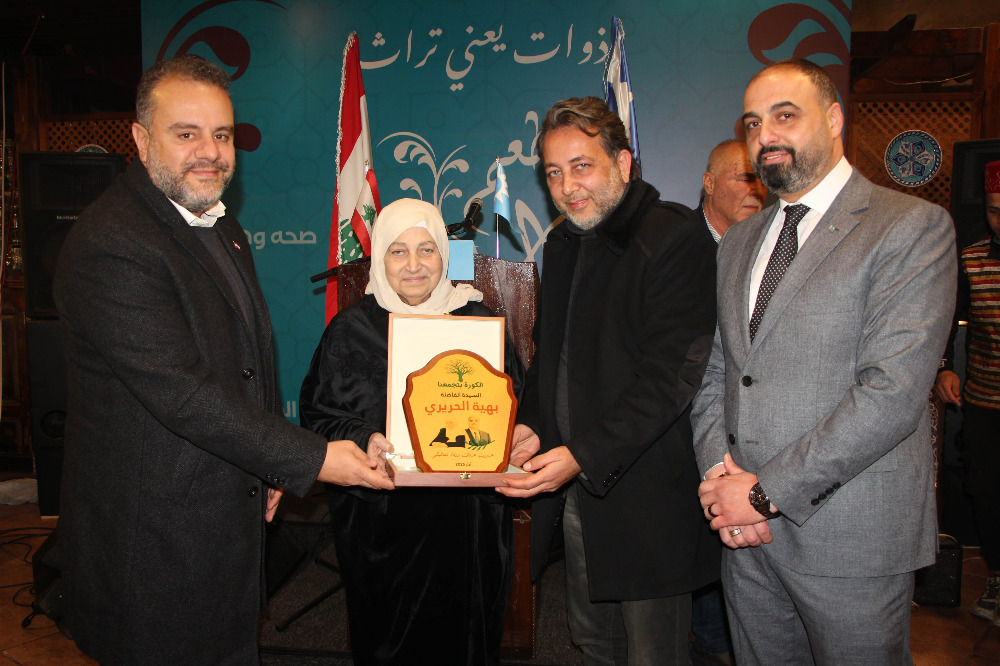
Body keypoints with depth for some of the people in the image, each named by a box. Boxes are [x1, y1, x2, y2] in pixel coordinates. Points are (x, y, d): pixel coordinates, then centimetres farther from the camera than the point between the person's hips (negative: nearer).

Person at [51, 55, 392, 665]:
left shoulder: (222, 228, 10)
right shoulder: (110, 244, -22)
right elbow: (181, 393, -27)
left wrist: (268, 468, 12)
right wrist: (311, 459, -22)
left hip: (234, 517, 8)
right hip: (155, 539, -8)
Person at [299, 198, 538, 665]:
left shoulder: (478, 320, 5)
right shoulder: (350, 329, 1)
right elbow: (318, 414, 0)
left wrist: (522, 438, -11)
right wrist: (362, 441, -18)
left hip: (468, 520, 1)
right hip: (380, 522, -1)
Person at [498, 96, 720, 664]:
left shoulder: (676, 240, -14)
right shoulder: (564, 243, 12)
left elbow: (669, 378, -20)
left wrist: (584, 456, -25)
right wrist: (529, 427, 4)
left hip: (646, 499, -7)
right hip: (575, 489, 7)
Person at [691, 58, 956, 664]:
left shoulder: (914, 226, -8)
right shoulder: (739, 243, 13)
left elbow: (894, 391, -18)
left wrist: (768, 490, -17)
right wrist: (719, 471, -5)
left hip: (852, 538, -5)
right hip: (748, 532, 6)